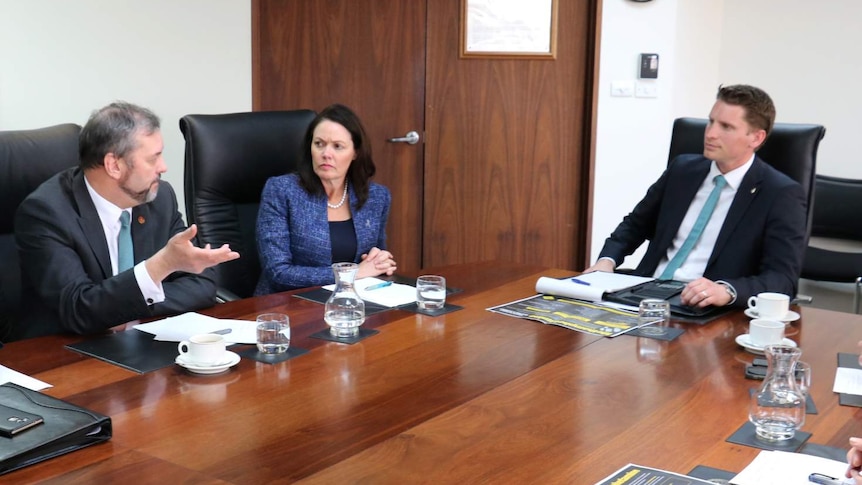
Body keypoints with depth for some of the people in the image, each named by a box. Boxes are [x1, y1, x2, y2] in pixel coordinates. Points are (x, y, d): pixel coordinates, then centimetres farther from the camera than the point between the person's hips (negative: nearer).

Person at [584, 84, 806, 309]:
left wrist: (726, 290, -32)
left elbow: (783, 278, -13)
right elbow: (635, 225, 23)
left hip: (704, 311, -4)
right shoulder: (682, 169, 12)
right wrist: (607, 260, 2)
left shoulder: (781, 195, -4)